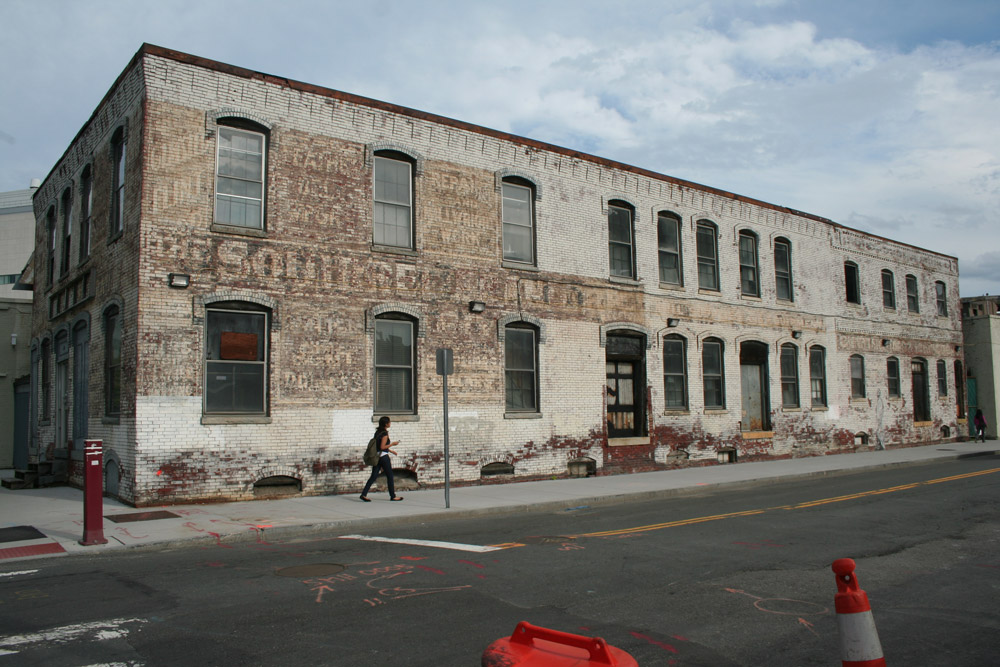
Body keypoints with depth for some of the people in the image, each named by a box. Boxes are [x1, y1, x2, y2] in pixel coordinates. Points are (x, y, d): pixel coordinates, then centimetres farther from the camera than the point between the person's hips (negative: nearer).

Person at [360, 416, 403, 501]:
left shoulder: (378, 432, 12)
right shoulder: (385, 433, -14)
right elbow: (382, 447, -19)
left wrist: (390, 450, 23)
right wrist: (392, 444, -9)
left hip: (376, 456, 8)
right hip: (383, 457, -8)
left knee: (374, 476, 6)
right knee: (390, 476, 4)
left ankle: (364, 494, -2)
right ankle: (393, 496, 12)